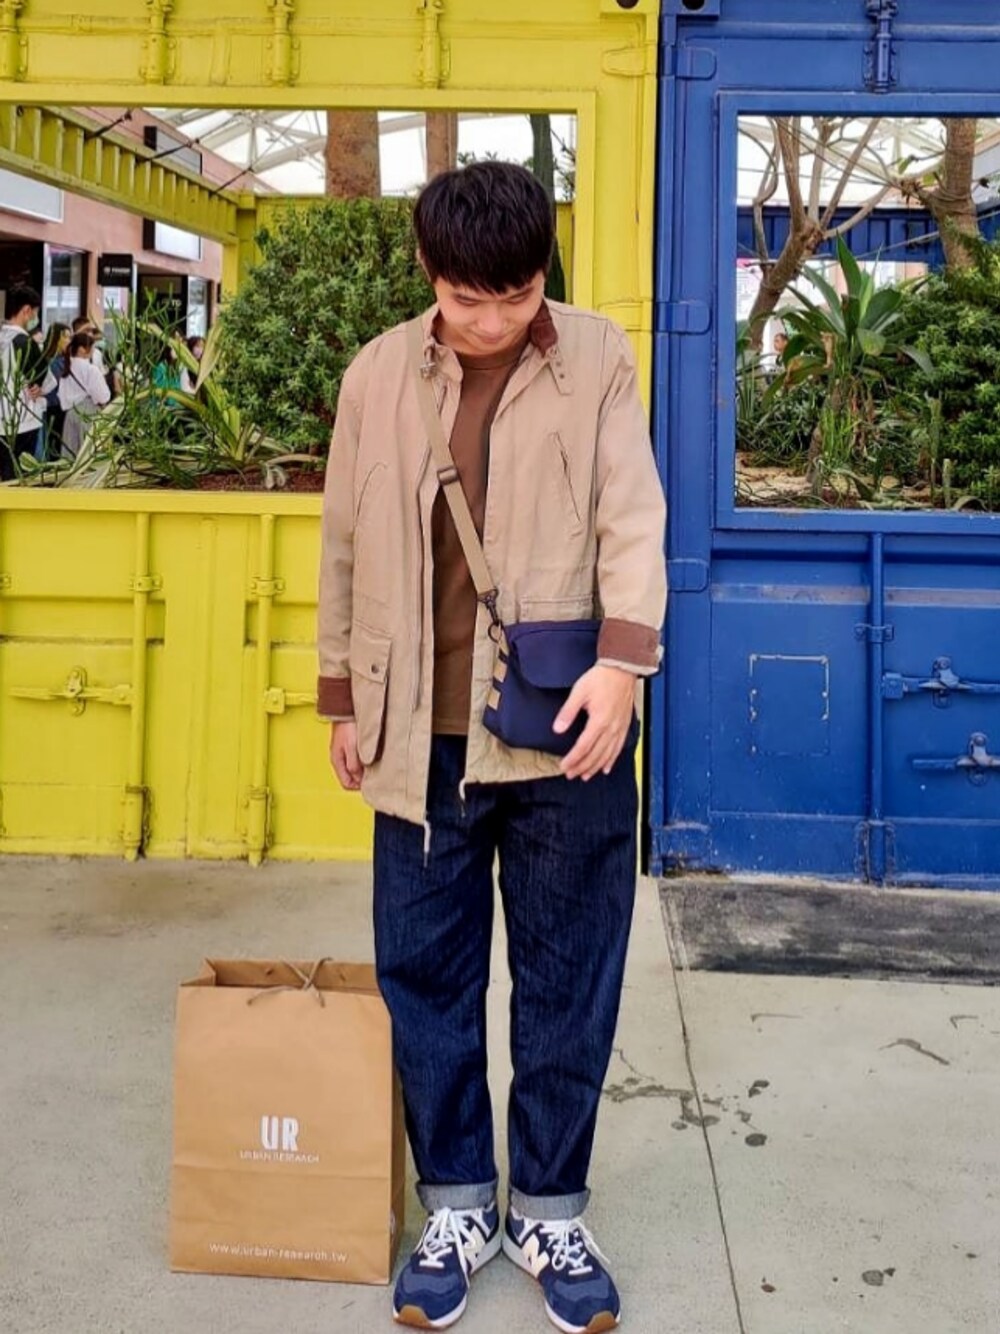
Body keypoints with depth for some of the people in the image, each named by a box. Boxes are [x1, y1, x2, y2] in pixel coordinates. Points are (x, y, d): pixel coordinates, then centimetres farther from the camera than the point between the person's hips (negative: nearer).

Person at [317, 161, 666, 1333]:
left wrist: (621, 661, -22)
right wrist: (342, 699, 11)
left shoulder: (597, 360, -1)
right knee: (425, 976, 10)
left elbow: (633, 519, -7)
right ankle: (455, 1206, 28)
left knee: (567, 982, 8)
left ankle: (549, 1213, 26)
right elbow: (346, 545, 10)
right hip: (422, 733, 2)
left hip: (562, 731, -1)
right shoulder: (378, 375, 4)